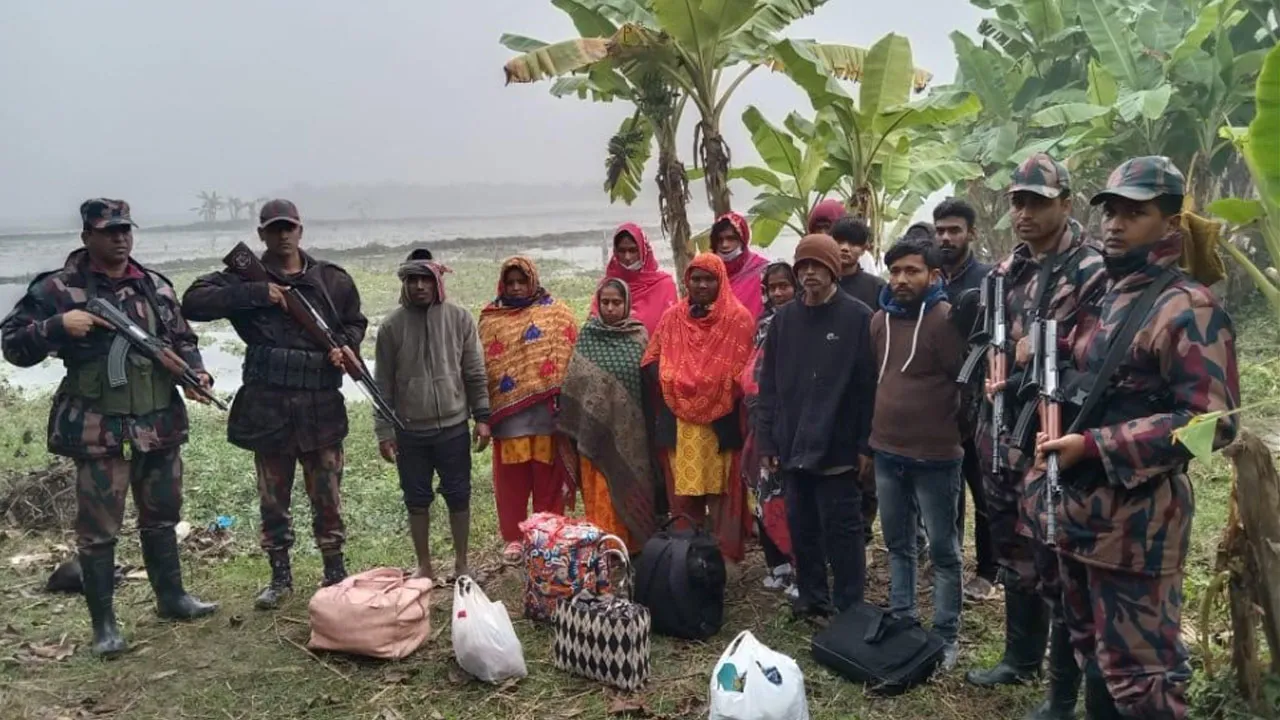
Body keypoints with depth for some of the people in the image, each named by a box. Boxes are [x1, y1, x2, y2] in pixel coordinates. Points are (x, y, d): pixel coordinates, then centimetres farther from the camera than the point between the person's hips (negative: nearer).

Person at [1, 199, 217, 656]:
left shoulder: (156, 286, 9)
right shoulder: (57, 288, -5)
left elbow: (181, 339, 16)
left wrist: (196, 371, -3)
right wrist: (58, 325, -20)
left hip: (159, 422, 5)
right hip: (96, 428, -4)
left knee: (162, 515, 17)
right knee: (98, 528, 2)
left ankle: (171, 597, 33)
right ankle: (104, 623, 15)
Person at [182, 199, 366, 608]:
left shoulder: (332, 279, 7)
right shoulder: (246, 277, 1)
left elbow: (355, 322, 20)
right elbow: (193, 302, -12)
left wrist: (347, 345, -2)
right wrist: (255, 294, -18)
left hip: (321, 407, 1)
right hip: (267, 407, 0)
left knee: (327, 498, 9)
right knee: (273, 500, 11)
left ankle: (335, 571, 24)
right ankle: (280, 577, 26)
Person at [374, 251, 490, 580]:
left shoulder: (459, 318, -3)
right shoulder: (391, 325, -3)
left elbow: (475, 373, 1)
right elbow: (383, 384, 0)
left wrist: (482, 417, -2)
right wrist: (383, 431, -1)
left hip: (453, 427, 0)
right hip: (409, 431, 0)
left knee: (458, 497, 9)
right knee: (417, 500, 11)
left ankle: (461, 563, 25)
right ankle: (424, 565, 26)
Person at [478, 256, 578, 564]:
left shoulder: (556, 313, 3)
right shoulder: (491, 318, 9)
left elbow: (569, 355, -1)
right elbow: (484, 364, 9)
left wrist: (564, 397, -9)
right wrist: (484, 408, 4)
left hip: (546, 408, -2)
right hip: (507, 407, 2)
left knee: (547, 475, 6)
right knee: (511, 476, 7)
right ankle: (513, 537, 20)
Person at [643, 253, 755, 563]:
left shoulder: (738, 319, 1)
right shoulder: (671, 318, 12)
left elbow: (745, 371, -2)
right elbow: (650, 362, 13)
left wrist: (721, 393, -13)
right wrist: (670, 380, -4)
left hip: (720, 421, -3)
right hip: (679, 422, 3)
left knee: (719, 488, -1)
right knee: (684, 489, 6)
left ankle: (721, 552, 8)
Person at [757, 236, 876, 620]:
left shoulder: (859, 318, -4)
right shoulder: (784, 319, 9)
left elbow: (869, 384, -7)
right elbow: (769, 383, 10)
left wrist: (866, 443, -11)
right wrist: (767, 439, 5)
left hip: (837, 447, -5)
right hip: (793, 446, 5)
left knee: (840, 527, 2)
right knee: (801, 525, 13)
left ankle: (850, 608, 14)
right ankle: (811, 597, 27)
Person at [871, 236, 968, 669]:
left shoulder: (946, 319, -14)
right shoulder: (880, 320, 7)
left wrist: (953, 432, -5)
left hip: (934, 456, -6)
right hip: (886, 452, 6)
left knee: (943, 550, 7)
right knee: (897, 545, 17)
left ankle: (946, 636, 19)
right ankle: (901, 622, 31)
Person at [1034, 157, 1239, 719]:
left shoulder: (1188, 308, -14)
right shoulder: (1103, 300, 13)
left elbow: (1211, 420, -22)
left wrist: (1094, 447, -23)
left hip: (1135, 520, -9)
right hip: (1079, 510, 9)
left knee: (1137, 674, 0)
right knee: (1094, 654, 21)